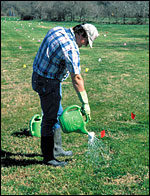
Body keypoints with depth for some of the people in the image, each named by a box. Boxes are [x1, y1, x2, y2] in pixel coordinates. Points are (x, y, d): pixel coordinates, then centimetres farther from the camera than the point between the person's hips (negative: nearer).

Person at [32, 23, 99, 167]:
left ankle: (56, 149, 30)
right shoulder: (71, 48, -24)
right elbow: (76, 78, -24)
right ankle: (48, 157, 6)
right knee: (50, 118, -3)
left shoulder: (57, 30, 3)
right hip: (48, 82, -10)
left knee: (57, 113, 19)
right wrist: (85, 103, -18)